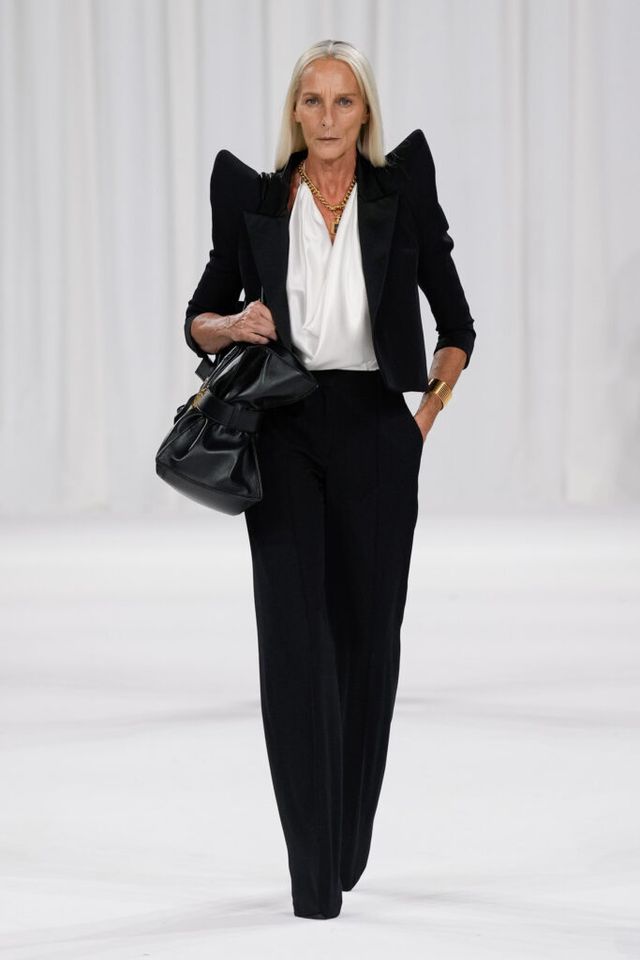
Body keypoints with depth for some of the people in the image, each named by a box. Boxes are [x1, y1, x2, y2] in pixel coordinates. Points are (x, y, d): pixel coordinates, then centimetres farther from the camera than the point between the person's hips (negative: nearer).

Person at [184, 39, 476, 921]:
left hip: (374, 429, 0)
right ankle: (314, 866, -9)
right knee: (293, 632, -9)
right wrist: (233, 326, -10)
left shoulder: (402, 192, 2)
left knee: (367, 631, 7)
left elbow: (456, 327, 10)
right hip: (285, 429, 0)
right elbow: (200, 320, 11)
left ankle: (352, 839, 25)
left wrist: (425, 420, 5)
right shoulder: (253, 200, 4)